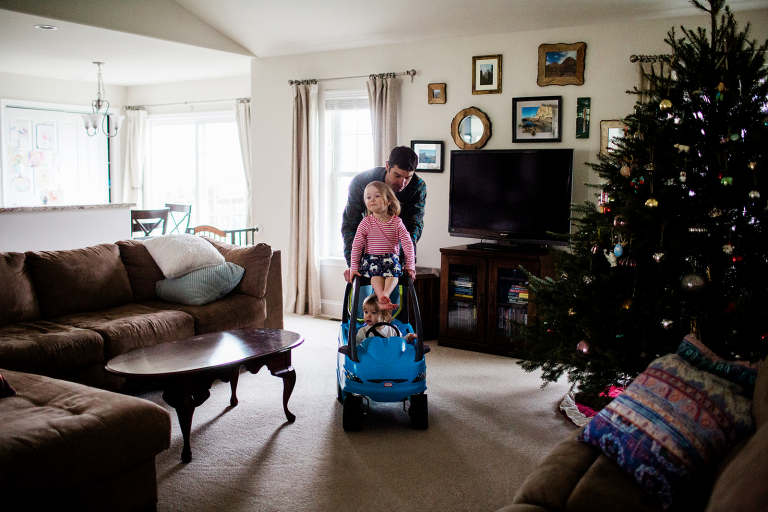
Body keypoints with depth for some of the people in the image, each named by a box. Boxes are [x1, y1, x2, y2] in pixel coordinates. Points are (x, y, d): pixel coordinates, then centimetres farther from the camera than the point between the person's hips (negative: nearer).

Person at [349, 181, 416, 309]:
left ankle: (385, 294, -50)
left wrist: (410, 265, -1)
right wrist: (354, 267, -3)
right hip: (370, 258, -1)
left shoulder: (396, 222, 2)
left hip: (391, 257, 1)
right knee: (376, 271, -32)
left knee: (394, 269, -32)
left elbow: (408, 243, 3)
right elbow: (356, 245, 1)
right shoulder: (366, 223, 0)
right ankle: (382, 299, -47)